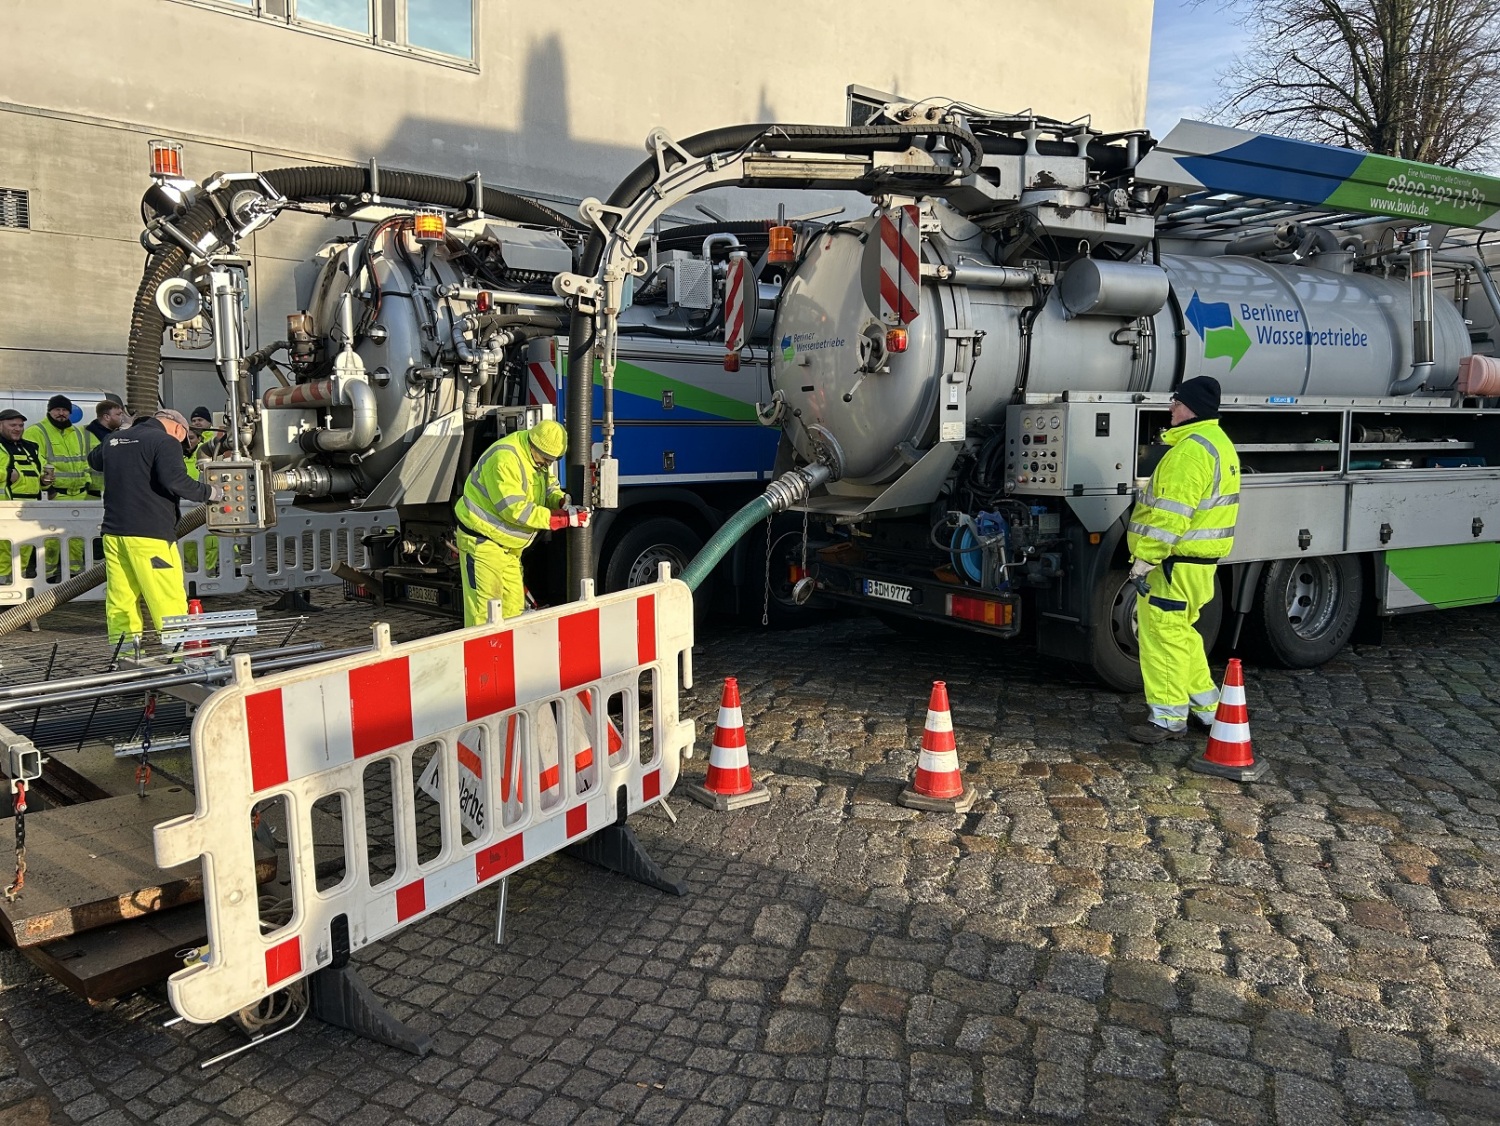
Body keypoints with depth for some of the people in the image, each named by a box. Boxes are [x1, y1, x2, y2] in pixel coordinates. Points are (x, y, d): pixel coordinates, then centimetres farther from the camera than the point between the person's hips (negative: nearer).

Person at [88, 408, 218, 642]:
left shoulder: (113, 440, 18)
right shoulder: (166, 442, -6)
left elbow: (94, 460, 39)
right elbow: (174, 480, -21)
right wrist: (209, 492, -11)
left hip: (113, 532, 8)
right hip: (150, 535, -7)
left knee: (120, 604, 8)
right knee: (170, 603, -5)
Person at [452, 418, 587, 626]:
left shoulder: (540, 457, 2)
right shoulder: (505, 459, -27)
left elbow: (550, 489, 12)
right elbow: (515, 509, -30)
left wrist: (562, 502, -14)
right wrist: (563, 519, -30)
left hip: (507, 545, 9)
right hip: (481, 541, -9)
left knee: (514, 606, 11)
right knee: (484, 608, -9)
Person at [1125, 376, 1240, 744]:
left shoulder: (1191, 449, -19)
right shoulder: (1218, 443, 16)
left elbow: (1171, 514, -24)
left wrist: (1145, 558, -20)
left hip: (1175, 562, -11)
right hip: (1200, 560, 11)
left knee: (1164, 634, -3)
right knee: (1181, 633, 21)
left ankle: (1168, 718, 4)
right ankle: (1207, 707, 30)